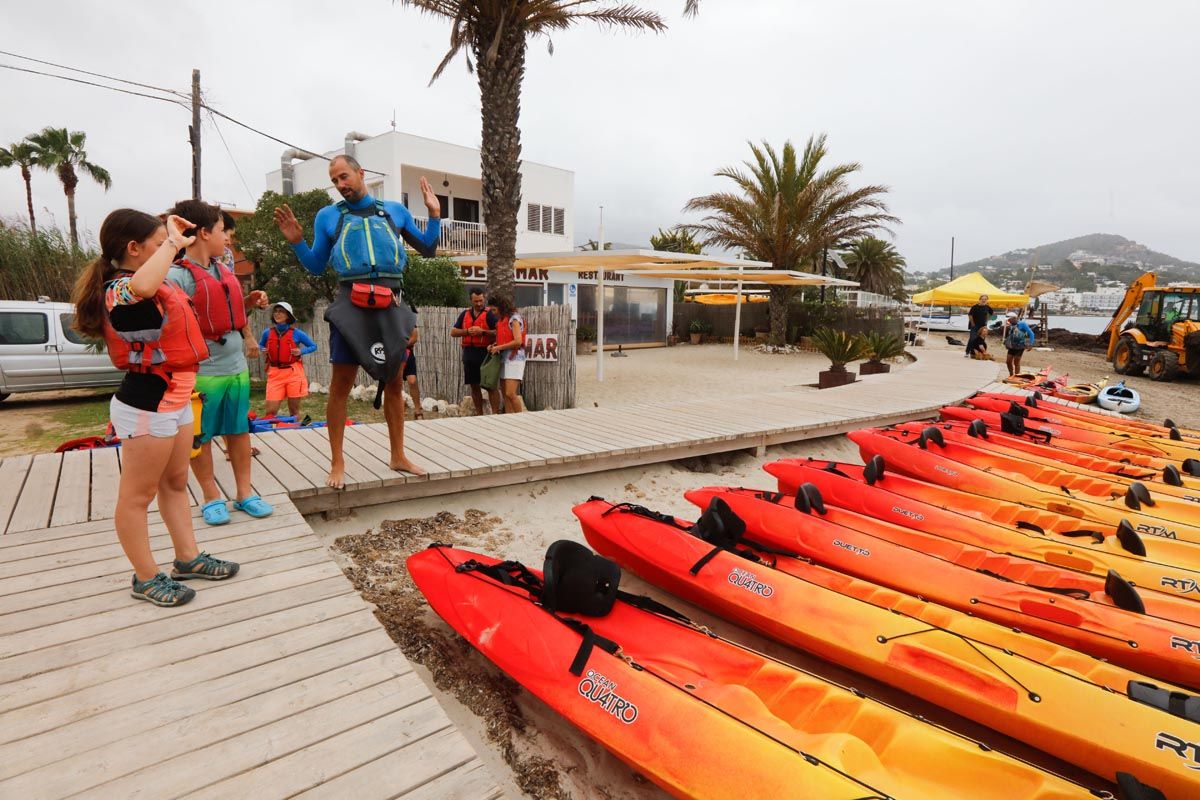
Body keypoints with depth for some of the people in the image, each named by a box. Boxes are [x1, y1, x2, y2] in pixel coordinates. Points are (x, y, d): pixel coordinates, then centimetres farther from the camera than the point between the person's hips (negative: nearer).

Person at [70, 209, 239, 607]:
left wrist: (177, 241, 20)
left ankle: (188, 558, 33)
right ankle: (147, 578, 17)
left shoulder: (152, 281, 9)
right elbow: (143, 287, -48)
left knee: (175, 482, 19)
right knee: (138, 494, 4)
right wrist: (171, 242, -33)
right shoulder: (120, 289, -21)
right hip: (147, 404, -11)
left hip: (174, 398, 11)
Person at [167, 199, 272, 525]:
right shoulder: (177, 276, -13)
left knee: (239, 430, 13)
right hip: (201, 372, -7)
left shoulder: (225, 269, 10)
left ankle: (244, 492, 25)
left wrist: (251, 301, 6)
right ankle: (211, 497, 21)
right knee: (200, 436, 7)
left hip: (236, 365, 7)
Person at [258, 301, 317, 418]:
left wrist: (301, 351, -8)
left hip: (294, 373, -1)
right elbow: (260, 345, 24)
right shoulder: (267, 333, 5)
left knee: (294, 410, 6)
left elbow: (313, 346, 8)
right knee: (270, 411, -4)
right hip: (275, 374, 2)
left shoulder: (296, 333, -1)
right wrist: (263, 351, 3)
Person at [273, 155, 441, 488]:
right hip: (351, 305, -1)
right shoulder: (328, 216, 11)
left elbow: (427, 249, 19)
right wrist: (296, 242, -2)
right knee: (341, 385, -2)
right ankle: (337, 463, 9)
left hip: (391, 306, 2)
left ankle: (398, 456, 19)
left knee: (395, 383, 7)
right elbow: (317, 266, 15)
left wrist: (434, 215, 7)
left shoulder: (395, 210, 15)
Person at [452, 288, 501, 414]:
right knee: (474, 386, 11)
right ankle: (479, 414, 21)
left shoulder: (489, 314, -2)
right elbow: (453, 332, 11)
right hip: (469, 353, 6)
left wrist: (482, 331, -19)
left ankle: (495, 413, -3)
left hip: (485, 352, -6)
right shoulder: (465, 314, 13)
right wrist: (467, 331, -5)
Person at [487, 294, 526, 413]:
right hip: (504, 359, 9)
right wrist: (494, 345, 6)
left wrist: (498, 347, -11)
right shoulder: (501, 319, 16)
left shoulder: (514, 318, -9)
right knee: (505, 394, 6)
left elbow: (518, 341, -18)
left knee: (511, 394, -14)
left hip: (514, 359, -9)